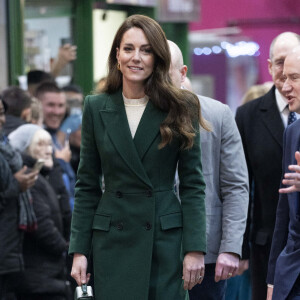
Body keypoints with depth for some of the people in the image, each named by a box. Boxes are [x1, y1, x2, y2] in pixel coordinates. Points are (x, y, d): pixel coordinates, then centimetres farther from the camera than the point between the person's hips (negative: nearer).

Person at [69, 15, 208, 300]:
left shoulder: (180, 108, 1)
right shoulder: (96, 108, 5)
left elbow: (193, 184, 0)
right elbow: (87, 185, 7)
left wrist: (195, 249, -8)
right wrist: (79, 250, 1)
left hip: (166, 237, -1)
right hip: (112, 241, 1)